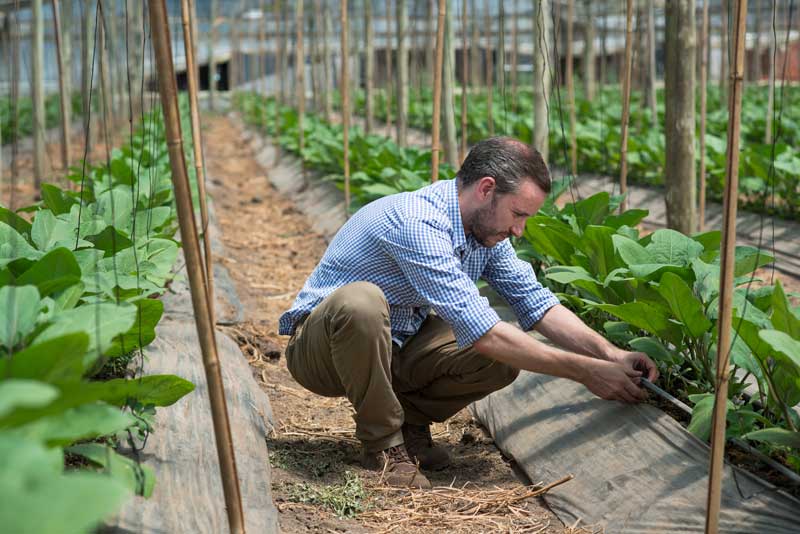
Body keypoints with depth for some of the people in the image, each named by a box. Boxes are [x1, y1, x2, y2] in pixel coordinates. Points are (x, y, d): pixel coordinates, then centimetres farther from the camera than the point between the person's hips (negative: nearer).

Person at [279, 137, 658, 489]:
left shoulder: (485, 226, -3)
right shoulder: (418, 224, -32)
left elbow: (535, 301, 0)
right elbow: (482, 333, -36)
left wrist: (609, 354, -15)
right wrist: (584, 372, -32)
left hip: (396, 349, 7)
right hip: (320, 349, -7)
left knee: (504, 359, -17)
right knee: (361, 301, -41)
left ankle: (409, 418, 6)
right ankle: (383, 443, -19)